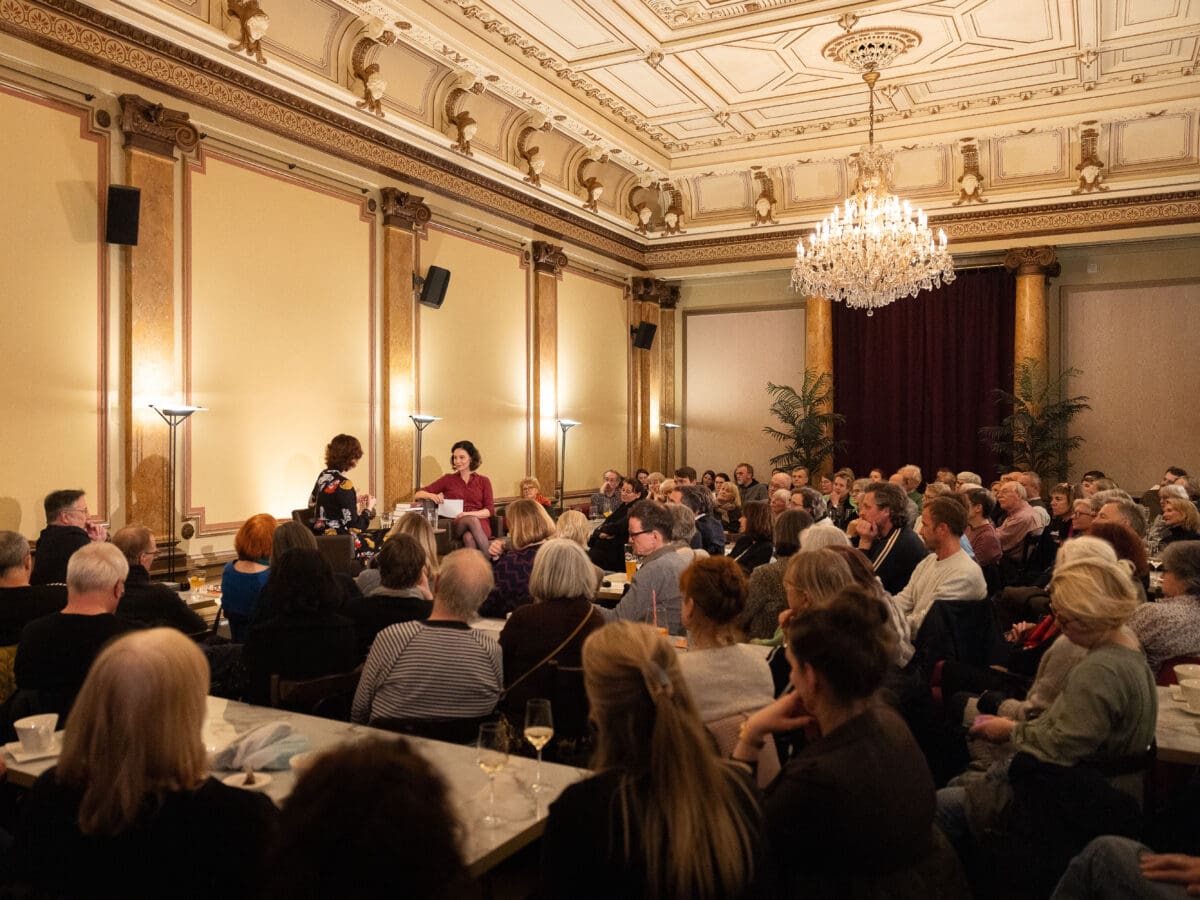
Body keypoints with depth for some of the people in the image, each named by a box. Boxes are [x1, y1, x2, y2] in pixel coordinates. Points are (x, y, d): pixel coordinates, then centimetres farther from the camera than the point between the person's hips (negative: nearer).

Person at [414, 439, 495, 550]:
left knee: (469, 537, -37)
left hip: (480, 523, 0)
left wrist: (470, 513, -15)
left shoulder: (483, 481, 16)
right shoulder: (448, 479, 17)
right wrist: (430, 495, -12)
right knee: (472, 520, -36)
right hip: (454, 525, 0)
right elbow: (417, 495, 12)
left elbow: (490, 510, 5)